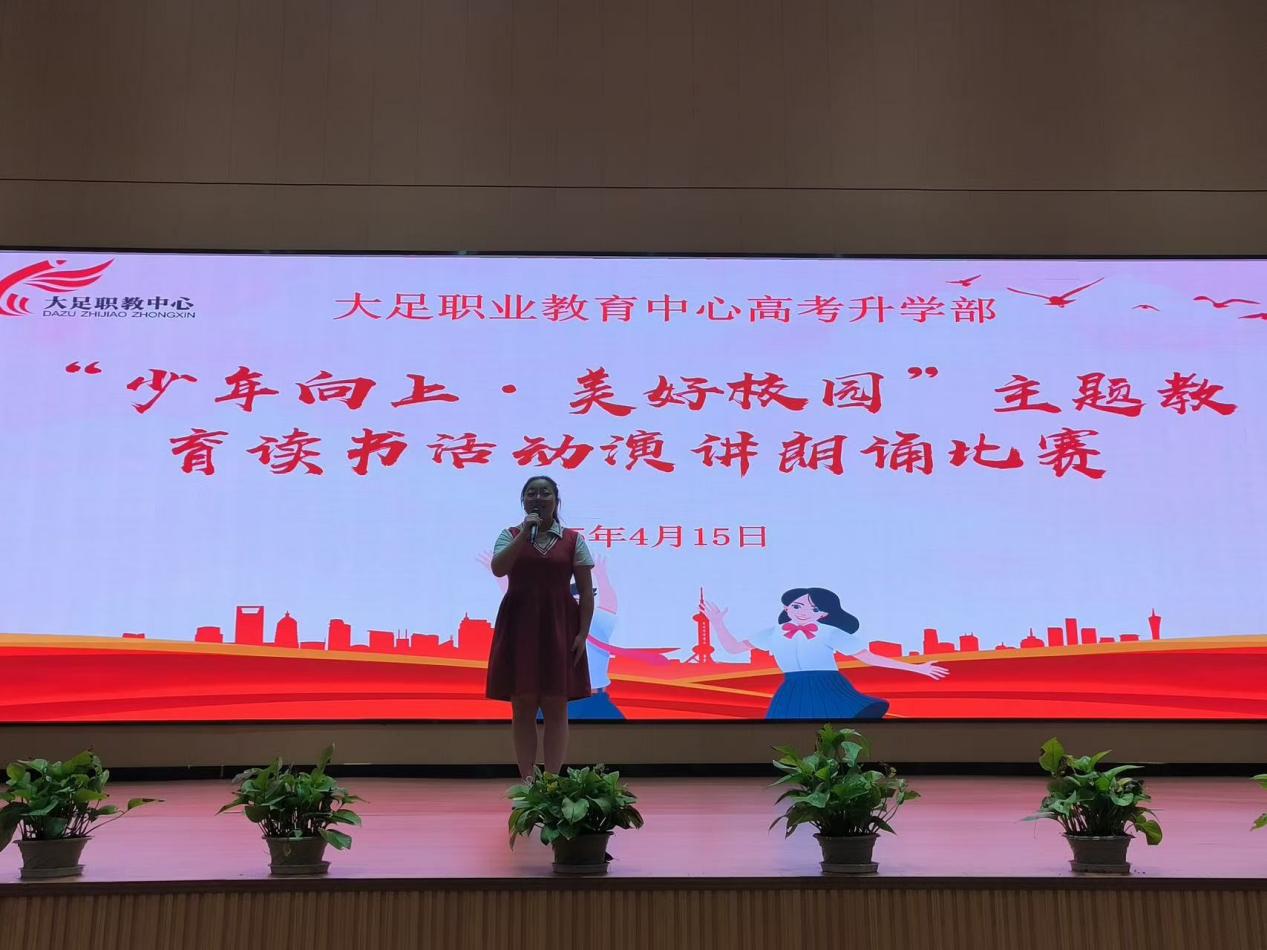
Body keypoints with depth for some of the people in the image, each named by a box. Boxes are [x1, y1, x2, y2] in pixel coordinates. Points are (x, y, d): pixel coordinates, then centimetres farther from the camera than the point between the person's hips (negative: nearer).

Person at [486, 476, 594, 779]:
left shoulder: (573, 539, 5)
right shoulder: (511, 535, 8)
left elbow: (586, 591, 2)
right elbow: (498, 568, -12)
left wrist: (582, 633, -6)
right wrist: (525, 534, -15)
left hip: (559, 628, 0)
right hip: (519, 627, 1)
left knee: (556, 707, 0)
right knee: (522, 707, 2)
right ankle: (526, 779, 9)